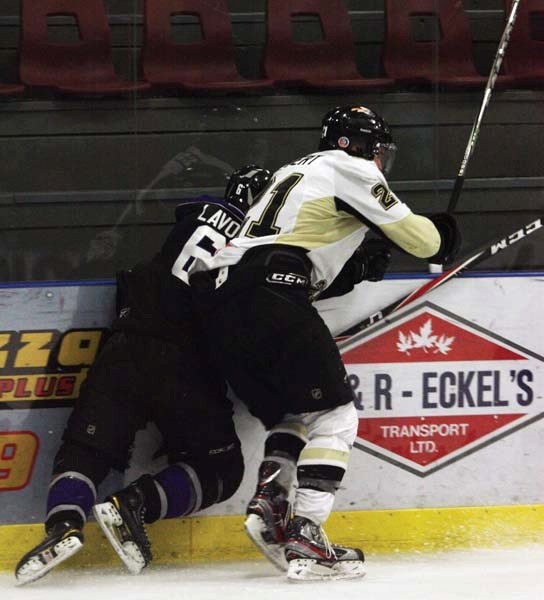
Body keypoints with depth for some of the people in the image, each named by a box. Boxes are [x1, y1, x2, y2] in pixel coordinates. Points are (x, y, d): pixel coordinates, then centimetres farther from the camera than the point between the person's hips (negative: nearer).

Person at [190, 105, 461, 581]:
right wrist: (443, 234, 28)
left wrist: (358, 265, 23)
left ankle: (268, 505, 0)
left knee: (290, 413, 21)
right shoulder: (349, 169, 8)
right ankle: (305, 538, -15)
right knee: (333, 413, -4)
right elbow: (415, 236, 8)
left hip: (215, 296, 9)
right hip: (269, 294, -9)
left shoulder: (297, 172, 34)